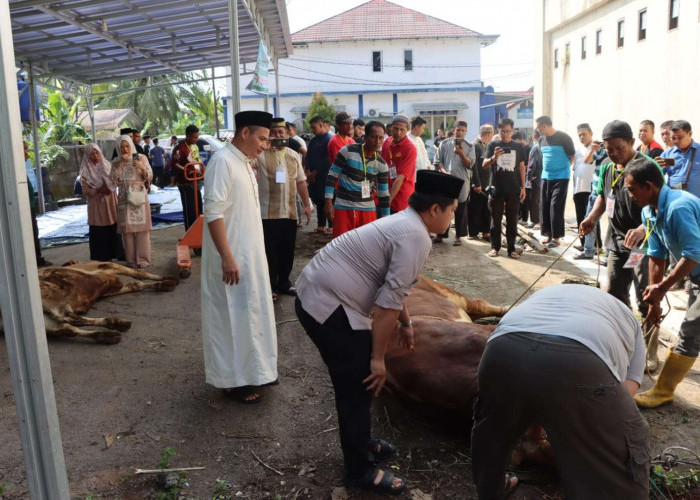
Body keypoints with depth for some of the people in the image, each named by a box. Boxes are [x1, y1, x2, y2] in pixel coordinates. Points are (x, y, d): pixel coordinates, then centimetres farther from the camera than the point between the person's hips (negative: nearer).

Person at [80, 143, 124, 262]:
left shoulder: (107, 165, 8)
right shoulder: (86, 171, -2)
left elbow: (115, 182, 10)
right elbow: (85, 190, -7)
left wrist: (110, 188, -10)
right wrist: (98, 190, -21)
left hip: (111, 202, 3)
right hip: (96, 205, -3)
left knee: (114, 228, 6)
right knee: (100, 231, -1)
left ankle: (118, 253, 17)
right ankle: (102, 257, 6)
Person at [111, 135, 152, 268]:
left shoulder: (141, 158, 5)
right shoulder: (116, 163, 11)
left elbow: (150, 177, 1)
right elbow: (113, 180, -1)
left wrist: (142, 168, -18)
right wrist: (121, 164, -8)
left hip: (139, 196, -2)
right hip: (124, 198, 2)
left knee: (141, 228, -5)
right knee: (127, 229, -1)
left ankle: (143, 259, 1)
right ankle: (130, 260, 5)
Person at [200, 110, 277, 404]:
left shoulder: (244, 163, 11)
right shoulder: (223, 162, -17)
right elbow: (213, 213, -22)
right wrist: (227, 258, -25)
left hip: (251, 255, 9)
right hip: (232, 258, -9)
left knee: (251, 312, 17)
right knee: (233, 316, 1)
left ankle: (252, 370, 31)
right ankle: (232, 380, 15)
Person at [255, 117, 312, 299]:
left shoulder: (293, 155, 11)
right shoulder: (260, 154, -6)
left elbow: (300, 181, 15)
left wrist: (307, 204, 13)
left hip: (290, 212, 5)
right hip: (268, 213, -5)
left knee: (287, 250, 13)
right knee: (270, 251, 3)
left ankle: (284, 282, 27)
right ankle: (270, 286, 16)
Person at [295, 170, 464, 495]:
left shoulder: (403, 223, 14)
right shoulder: (416, 237, -17)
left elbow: (391, 286, 27)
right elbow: (389, 301, -20)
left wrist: (405, 323, 34)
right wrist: (377, 357, -13)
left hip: (316, 294, 10)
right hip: (328, 306, -10)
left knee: (358, 379, 21)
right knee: (359, 384, 1)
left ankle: (360, 443, 39)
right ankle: (360, 470, 17)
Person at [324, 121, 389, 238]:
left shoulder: (381, 164, 2)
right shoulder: (347, 151, -8)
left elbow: (384, 194, 7)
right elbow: (332, 176, -3)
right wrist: (328, 202, -9)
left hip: (368, 209, 3)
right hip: (343, 207, -3)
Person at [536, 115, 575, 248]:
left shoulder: (563, 138, -10)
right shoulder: (542, 139, 9)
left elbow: (572, 156, -3)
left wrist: (564, 168, 0)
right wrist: (546, 168, 13)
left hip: (561, 177, -7)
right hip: (546, 177, 7)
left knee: (556, 207, -8)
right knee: (545, 206, 8)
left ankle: (556, 237, -3)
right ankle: (548, 233, 18)